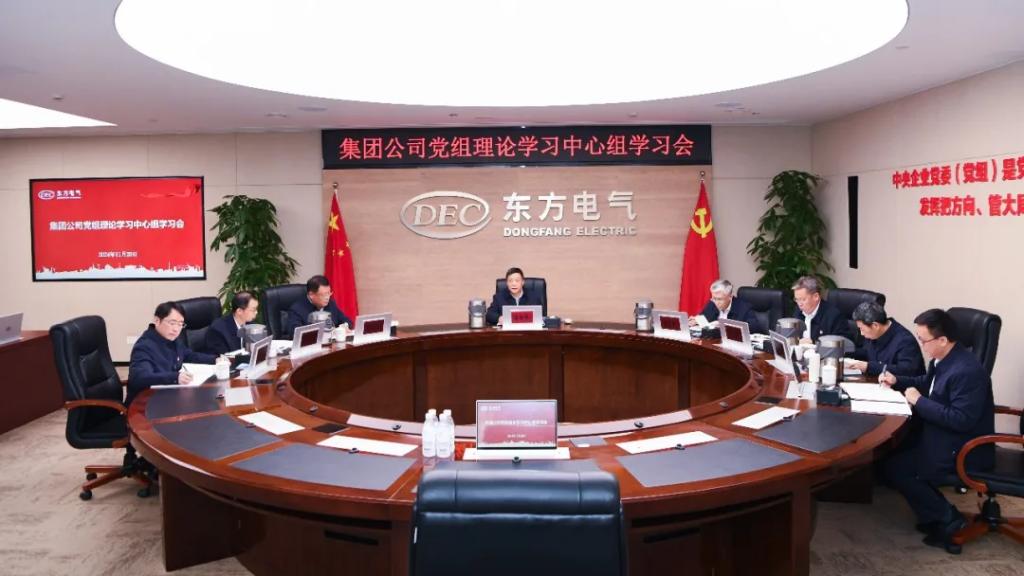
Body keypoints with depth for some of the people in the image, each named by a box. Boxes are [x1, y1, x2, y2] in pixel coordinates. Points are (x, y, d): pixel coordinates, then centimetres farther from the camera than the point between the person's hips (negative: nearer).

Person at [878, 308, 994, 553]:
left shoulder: (967, 371, -28)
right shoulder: (942, 359, 2)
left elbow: (962, 420, -31)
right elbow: (928, 384, 22)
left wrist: (919, 401, -24)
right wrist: (897, 381, 6)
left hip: (963, 448, -10)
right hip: (943, 435, 10)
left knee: (893, 468, -13)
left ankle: (948, 519, 0)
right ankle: (935, 512, 14)